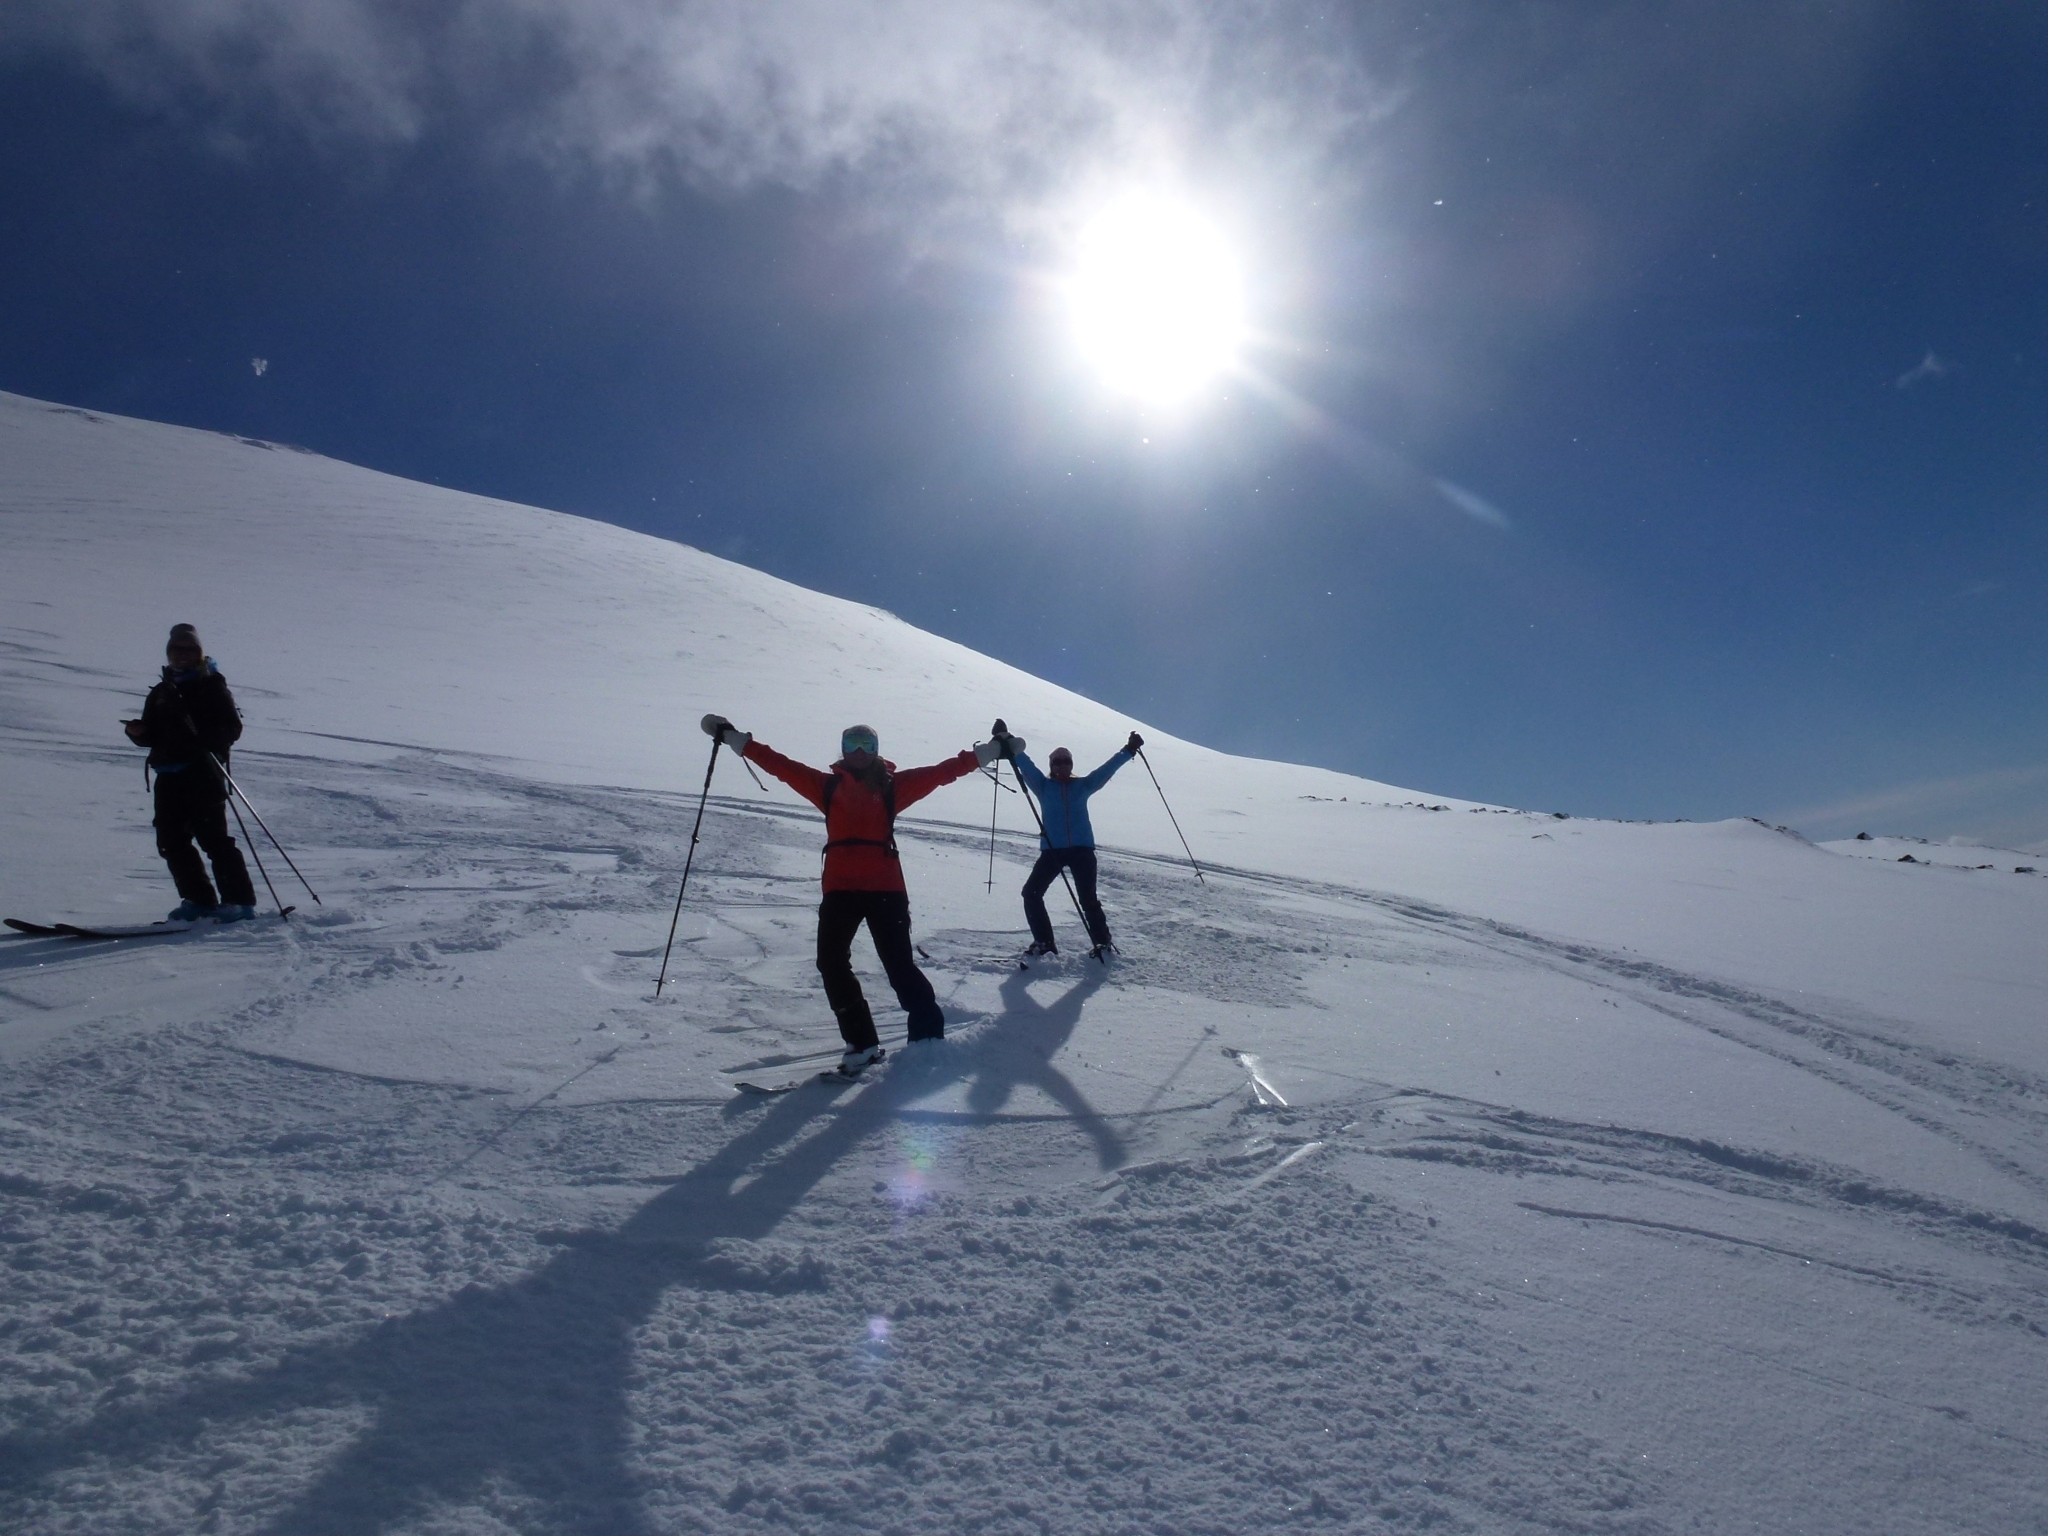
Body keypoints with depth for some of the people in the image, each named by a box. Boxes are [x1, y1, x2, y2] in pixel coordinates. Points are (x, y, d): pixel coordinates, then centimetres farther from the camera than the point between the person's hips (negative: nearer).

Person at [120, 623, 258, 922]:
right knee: (171, 841, 5)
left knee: (213, 838, -10)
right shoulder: (161, 692, 19)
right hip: (168, 777, 7)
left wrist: (205, 740, -25)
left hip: (202, 774, -7)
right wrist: (138, 732, -1)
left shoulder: (212, 687, 1)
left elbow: (232, 727, -7)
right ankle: (199, 899, 13)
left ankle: (240, 900, -7)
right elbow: (152, 735, 21)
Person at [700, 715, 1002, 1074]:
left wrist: (988, 751, 7)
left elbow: (940, 772, 8)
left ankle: (929, 1036, 8)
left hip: (886, 887, -3)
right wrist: (732, 736, 7)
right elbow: (780, 765, 10)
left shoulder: (893, 785, 8)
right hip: (840, 887, 3)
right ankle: (861, 1043, 10)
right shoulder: (827, 785, 11)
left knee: (899, 964, -5)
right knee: (832, 963, 1)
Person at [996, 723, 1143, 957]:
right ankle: (1044, 943, 2)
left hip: (1082, 849, -1)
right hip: (1052, 850, 1)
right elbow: (1024, 764, 1)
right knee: (1031, 892, -6)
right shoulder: (1044, 786, 10)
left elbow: (1107, 769, 11)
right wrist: (1008, 744, -9)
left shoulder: (1083, 785, 12)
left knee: (1088, 898, -5)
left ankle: (1103, 942, 10)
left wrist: (1128, 750, 7)